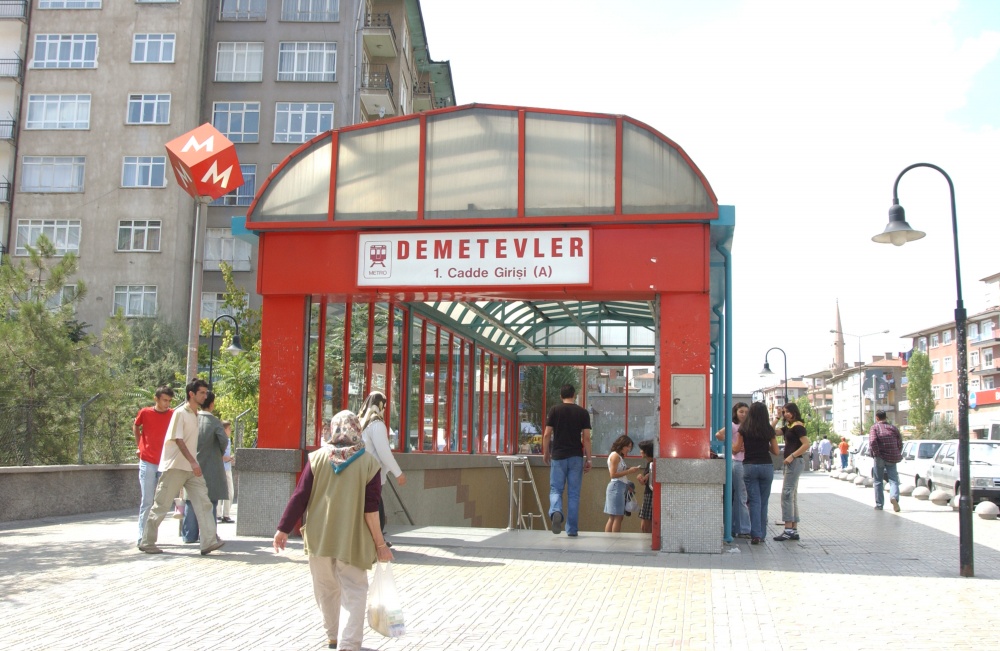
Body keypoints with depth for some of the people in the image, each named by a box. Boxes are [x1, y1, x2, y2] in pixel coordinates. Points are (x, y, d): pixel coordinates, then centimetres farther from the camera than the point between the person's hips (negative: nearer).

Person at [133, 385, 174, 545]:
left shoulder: (173, 415, -2)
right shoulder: (144, 413, -2)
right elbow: (136, 427, 17)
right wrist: (139, 446, 13)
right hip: (148, 462, -1)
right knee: (147, 501, -2)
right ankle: (142, 536, 3)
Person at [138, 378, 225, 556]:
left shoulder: (196, 415, 13)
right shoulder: (180, 413, -11)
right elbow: (178, 440, -19)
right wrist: (193, 462, -26)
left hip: (191, 468, 7)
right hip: (175, 467, -7)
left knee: (203, 502, -6)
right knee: (161, 506, 2)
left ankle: (209, 541, -13)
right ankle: (146, 542, 15)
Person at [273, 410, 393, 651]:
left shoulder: (318, 457, -1)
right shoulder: (369, 462, -5)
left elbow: (300, 496, -3)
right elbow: (371, 508, -8)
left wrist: (284, 528, 4)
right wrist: (379, 543, -1)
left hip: (319, 536, 3)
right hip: (352, 540, -2)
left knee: (327, 588, 18)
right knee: (354, 591, 2)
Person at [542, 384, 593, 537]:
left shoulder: (554, 410, 1)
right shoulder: (583, 412, 2)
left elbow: (547, 434, -1)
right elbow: (586, 438, -2)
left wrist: (545, 453, 12)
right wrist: (588, 459, 4)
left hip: (558, 456, -1)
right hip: (576, 457, 1)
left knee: (556, 489, 6)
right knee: (574, 493, 7)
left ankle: (556, 511, -25)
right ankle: (572, 529, 9)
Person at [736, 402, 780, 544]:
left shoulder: (743, 429, -1)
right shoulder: (769, 430, 1)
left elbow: (736, 449, -1)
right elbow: (776, 451, 4)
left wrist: (730, 443, 18)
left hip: (749, 466, -1)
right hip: (767, 466, 1)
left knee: (754, 501, 1)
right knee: (764, 502, 9)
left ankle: (756, 534, -7)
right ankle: (761, 534, 12)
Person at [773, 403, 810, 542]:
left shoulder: (797, 426, -11)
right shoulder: (788, 427, 16)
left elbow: (806, 444, -19)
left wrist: (792, 456, -23)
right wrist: (777, 418, 8)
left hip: (795, 462, -10)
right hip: (791, 463, 10)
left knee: (787, 494, -12)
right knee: (792, 495, 11)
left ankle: (788, 530, -13)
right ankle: (794, 530, 15)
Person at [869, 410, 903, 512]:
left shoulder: (874, 428, -1)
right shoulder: (893, 428, 11)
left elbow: (872, 441, -18)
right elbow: (900, 443, 10)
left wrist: (876, 454, -12)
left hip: (880, 458, -2)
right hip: (892, 458, 2)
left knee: (878, 481, 11)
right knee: (893, 480, 1)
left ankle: (879, 504, 14)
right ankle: (894, 497, -28)